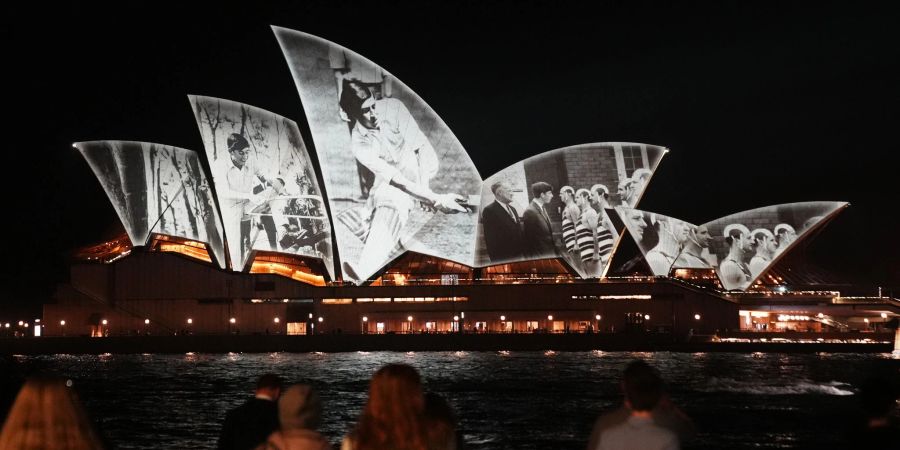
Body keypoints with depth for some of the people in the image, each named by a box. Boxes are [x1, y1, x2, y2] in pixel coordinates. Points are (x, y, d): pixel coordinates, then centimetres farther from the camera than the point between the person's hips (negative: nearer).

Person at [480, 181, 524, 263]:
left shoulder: (512, 209, 18)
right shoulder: (489, 211, -10)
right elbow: (490, 239, -14)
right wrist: (495, 259, -18)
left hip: (518, 256, 8)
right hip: (503, 258, -8)